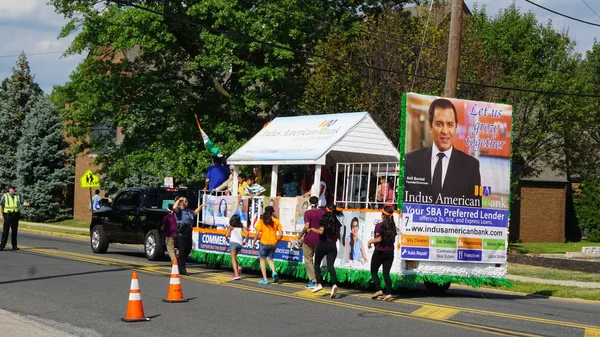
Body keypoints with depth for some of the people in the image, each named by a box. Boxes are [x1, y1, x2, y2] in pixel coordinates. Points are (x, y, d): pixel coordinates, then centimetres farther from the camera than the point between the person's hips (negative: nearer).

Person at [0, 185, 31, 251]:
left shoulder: (18, 196, 11)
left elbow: (23, 202, 2)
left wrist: (26, 204, -22)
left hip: (15, 215, 4)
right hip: (8, 215, -4)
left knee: (14, 231, 7)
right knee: (5, 231, -6)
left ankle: (14, 246, 12)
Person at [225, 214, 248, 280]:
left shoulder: (231, 227, 6)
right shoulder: (241, 227, 15)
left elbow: (226, 235, -3)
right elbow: (246, 233, 2)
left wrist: (227, 238, 18)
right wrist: (245, 240, 12)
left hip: (233, 242, -4)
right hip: (240, 243, 5)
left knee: (233, 258, -7)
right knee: (234, 257, 25)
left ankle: (236, 274, -19)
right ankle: (238, 267, 0)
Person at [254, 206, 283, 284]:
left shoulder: (261, 221, -5)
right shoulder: (276, 221, 1)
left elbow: (257, 233, -10)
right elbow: (281, 234, -2)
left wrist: (254, 242, 1)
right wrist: (277, 241, 14)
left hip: (264, 243, -3)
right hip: (273, 243, 3)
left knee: (262, 259, 11)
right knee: (270, 259, 20)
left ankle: (264, 279, 7)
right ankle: (274, 272, -7)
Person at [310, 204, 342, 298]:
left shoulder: (324, 220, -7)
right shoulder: (336, 222, 8)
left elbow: (321, 231, -19)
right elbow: (338, 236, 13)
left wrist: (311, 229, -6)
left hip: (322, 244, -3)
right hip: (332, 246, 3)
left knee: (317, 264, 15)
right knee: (330, 265, -6)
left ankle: (319, 283, 3)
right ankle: (334, 284, -28)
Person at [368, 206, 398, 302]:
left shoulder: (379, 226, -14)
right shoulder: (392, 226, 4)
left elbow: (379, 239, -18)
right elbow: (393, 239, 8)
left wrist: (370, 241, 1)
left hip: (379, 252, -5)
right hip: (390, 252, 5)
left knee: (374, 272, 11)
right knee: (386, 273, 6)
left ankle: (378, 290, -3)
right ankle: (388, 293, -6)